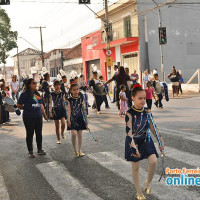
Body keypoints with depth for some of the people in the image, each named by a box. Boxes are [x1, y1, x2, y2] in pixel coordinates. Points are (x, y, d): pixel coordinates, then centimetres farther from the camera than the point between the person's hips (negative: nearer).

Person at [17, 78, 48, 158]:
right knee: (30, 134, 4)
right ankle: (30, 151, 16)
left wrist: (44, 115, 17)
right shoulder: (25, 94, -10)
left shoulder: (37, 93, 9)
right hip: (29, 118, -6)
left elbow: (41, 105, 16)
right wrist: (27, 108, 3)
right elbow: (19, 105, -9)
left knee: (39, 133, 12)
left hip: (38, 117, 6)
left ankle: (40, 149, 26)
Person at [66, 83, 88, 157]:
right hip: (73, 118, -2)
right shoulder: (69, 100, -3)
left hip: (80, 118, 3)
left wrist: (86, 119, 8)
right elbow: (69, 110, -4)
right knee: (74, 134, -14)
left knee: (80, 134, 7)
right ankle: (75, 150, 3)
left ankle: (79, 150, 17)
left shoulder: (81, 99, 3)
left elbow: (83, 109, 7)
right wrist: (68, 120, -10)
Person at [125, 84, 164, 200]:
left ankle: (148, 183, 13)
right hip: (134, 142, -4)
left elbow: (153, 128, 8)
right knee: (136, 166, 6)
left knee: (153, 161, -15)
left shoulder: (147, 112, -2)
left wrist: (161, 142, 9)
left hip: (146, 140, 4)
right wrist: (134, 147, -28)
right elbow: (129, 132, -21)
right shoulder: (130, 114, -17)